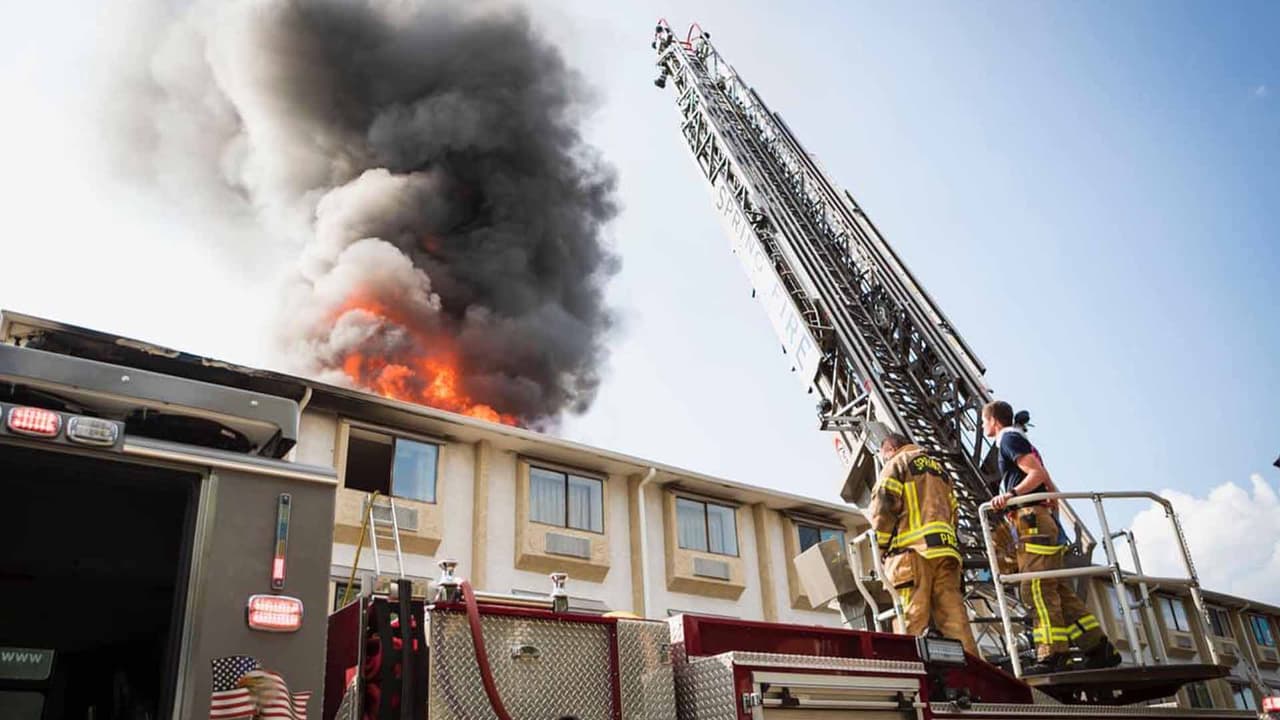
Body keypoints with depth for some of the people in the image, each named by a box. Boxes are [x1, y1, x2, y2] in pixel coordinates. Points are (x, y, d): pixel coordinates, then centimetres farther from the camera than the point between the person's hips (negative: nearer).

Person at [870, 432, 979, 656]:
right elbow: (953, 511, 24)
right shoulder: (938, 467, 31)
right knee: (954, 618, 2)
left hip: (913, 549, -6)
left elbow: (883, 505, -5)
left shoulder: (898, 462, 9)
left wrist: (883, 545, 0)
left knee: (911, 620, -11)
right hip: (946, 548, 7)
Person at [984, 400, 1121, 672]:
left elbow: (1038, 473, -14)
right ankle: (1100, 648, 7)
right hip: (1045, 522, 10)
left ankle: (1051, 657, -20)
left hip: (1033, 520, -10)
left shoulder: (1009, 438, 0)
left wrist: (1012, 494, -25)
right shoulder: (1016, 440, 29)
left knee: (1038, 589, -15)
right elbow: (1048, 483, 29)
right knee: (1057, 590, 7)